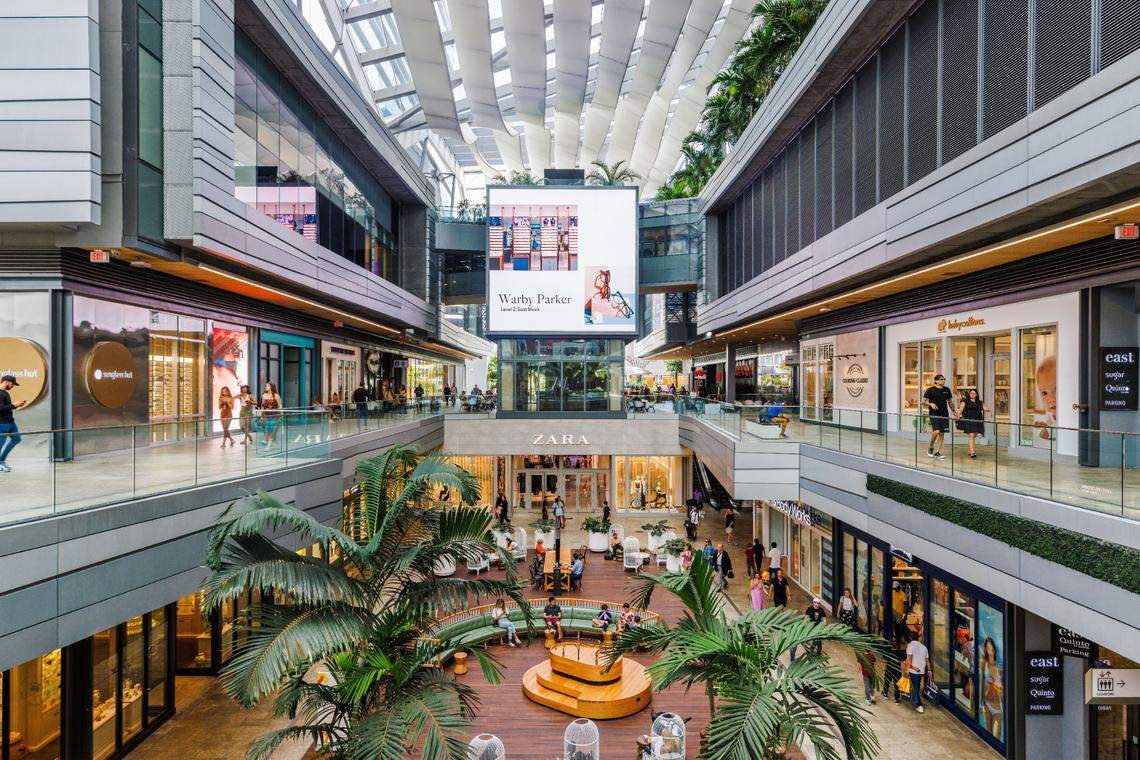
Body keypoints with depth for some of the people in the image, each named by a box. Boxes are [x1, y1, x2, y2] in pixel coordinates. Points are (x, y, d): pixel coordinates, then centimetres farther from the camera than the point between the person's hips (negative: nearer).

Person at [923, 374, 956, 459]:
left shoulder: (947, 390, 11)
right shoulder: (931, 390, -3)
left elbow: (950, 401, 21)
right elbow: (924, 400, -4)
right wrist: (931, 404, -23)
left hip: (944, 414, 5)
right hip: (934, 414, -5)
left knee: (942, 433, 3)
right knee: (936, 431, -18)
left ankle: (937, 452, 9)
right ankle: (930, 447, 6)